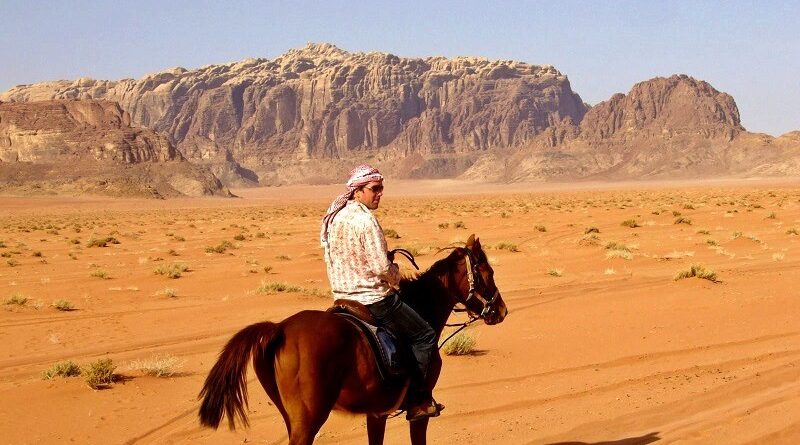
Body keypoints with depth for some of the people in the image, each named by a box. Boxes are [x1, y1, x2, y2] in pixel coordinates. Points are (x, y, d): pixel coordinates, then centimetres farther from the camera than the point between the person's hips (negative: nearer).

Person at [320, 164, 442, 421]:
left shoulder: (333, 218, 7)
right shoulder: (365, 219, -20)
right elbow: (381, 267, -23)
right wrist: (397, 277, -1)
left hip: (342, 297, 9)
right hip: (375, 300, -9)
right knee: (424, 336, 5)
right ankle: (417, 401, 3)